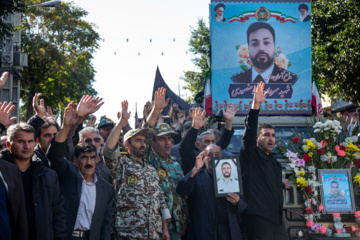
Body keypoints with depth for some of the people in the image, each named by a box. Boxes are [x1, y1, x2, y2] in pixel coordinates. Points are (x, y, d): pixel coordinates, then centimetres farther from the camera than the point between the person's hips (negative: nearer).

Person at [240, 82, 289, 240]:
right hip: (258, 219, -8)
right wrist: (255, 105, -28)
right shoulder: (251, 155, -2)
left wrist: (281, 185, 46)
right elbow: (249, 132, -19)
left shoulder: (273, 162, 21)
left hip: (277, 220, 8)